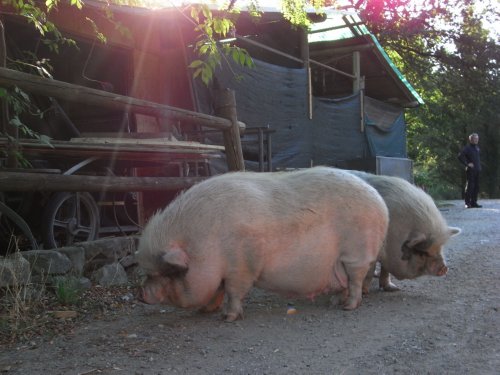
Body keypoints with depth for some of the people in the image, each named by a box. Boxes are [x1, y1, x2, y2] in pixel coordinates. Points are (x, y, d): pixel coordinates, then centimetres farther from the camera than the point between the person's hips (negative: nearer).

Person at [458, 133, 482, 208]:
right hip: (470, 170, -8)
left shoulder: (477, 148, 16)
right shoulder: (467, 148, -8)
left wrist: (479, 166, 17)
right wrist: (467, 164, -16)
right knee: (470, 186, -8)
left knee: (476, 187, 8)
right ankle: (467, 203, -4)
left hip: (477, 170, 8)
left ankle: (474, 202, 15)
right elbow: (460, 156, -17)